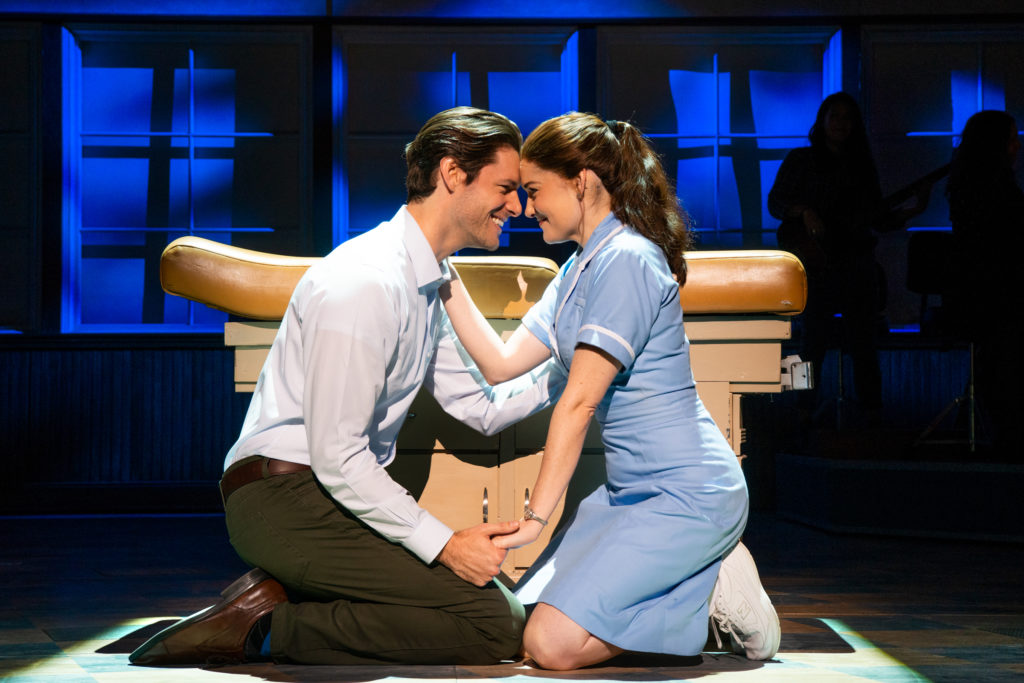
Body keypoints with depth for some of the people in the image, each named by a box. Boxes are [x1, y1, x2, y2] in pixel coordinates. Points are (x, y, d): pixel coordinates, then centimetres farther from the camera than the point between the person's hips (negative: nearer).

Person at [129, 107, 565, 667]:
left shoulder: (428, 285, 15)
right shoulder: (366, 282, -17)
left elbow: (481, 408, 19)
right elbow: (335, 456, -20)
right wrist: (443, 545, -19)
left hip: (336, 493, 10)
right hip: (285, 496, -10)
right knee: (496, 622, -18)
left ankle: (282, 598, 0)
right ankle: (261, 629, -13)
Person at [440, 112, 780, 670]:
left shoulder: (625, 260, -17)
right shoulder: (578, 270, 15)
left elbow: (579, 402, -20)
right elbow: (500, 363, 10)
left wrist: (536, 516, -19)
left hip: (687, 492, -10)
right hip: (632, 490, 10)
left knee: (551, 642, -20)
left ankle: (711, 591, -3)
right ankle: (694, 581, 7)